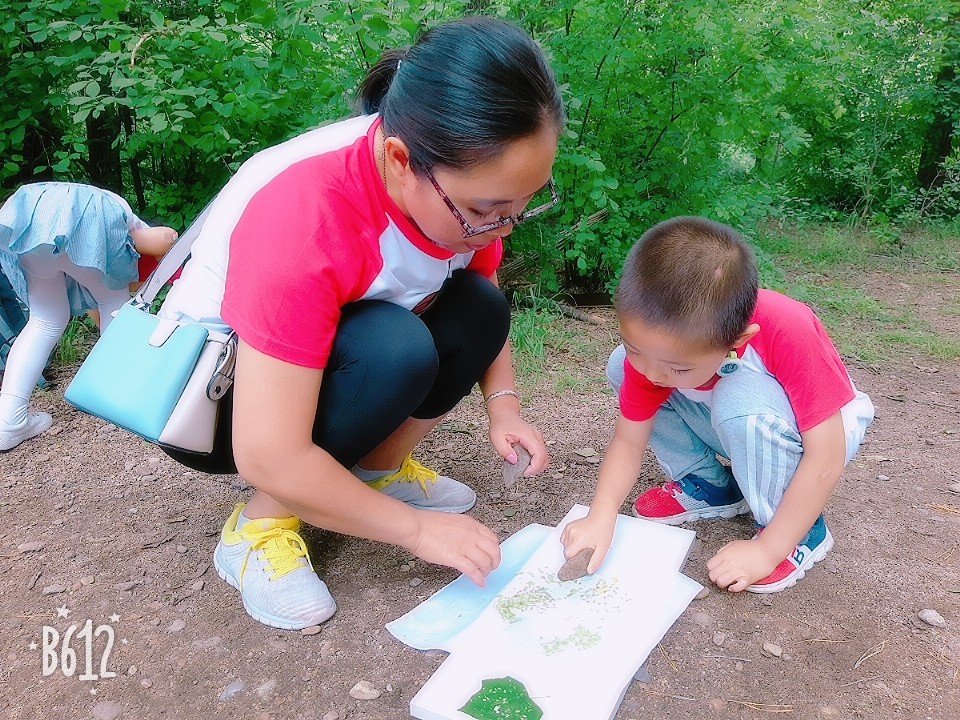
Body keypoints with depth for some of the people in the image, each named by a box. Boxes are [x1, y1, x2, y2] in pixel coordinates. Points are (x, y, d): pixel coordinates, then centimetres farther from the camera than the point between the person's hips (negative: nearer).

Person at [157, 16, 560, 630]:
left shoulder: (473, 178, -16)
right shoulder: (305, 220, -37)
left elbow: (485, 313, 2)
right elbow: (268, 457, -34)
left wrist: (503, 407, -14)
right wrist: (416, 528, -25)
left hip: (334, 357, 6)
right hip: (211, 391, -6)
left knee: (479, 312, -15)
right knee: (395, 351, -33)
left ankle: (379, 469, 2)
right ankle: (259, 526, -12)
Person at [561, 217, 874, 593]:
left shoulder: (788, 333, -37)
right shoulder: (656, 340, -24)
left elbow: (826, 457, -32)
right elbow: (628, 441, -15)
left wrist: (768, 550, -29)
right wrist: (601, 516, -29)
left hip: (816, 429, -4)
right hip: (738, 429, 5)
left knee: (740, 399, -38)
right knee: (620, 366, -13)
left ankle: (804, 533, -14)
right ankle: (711, 485, 1)